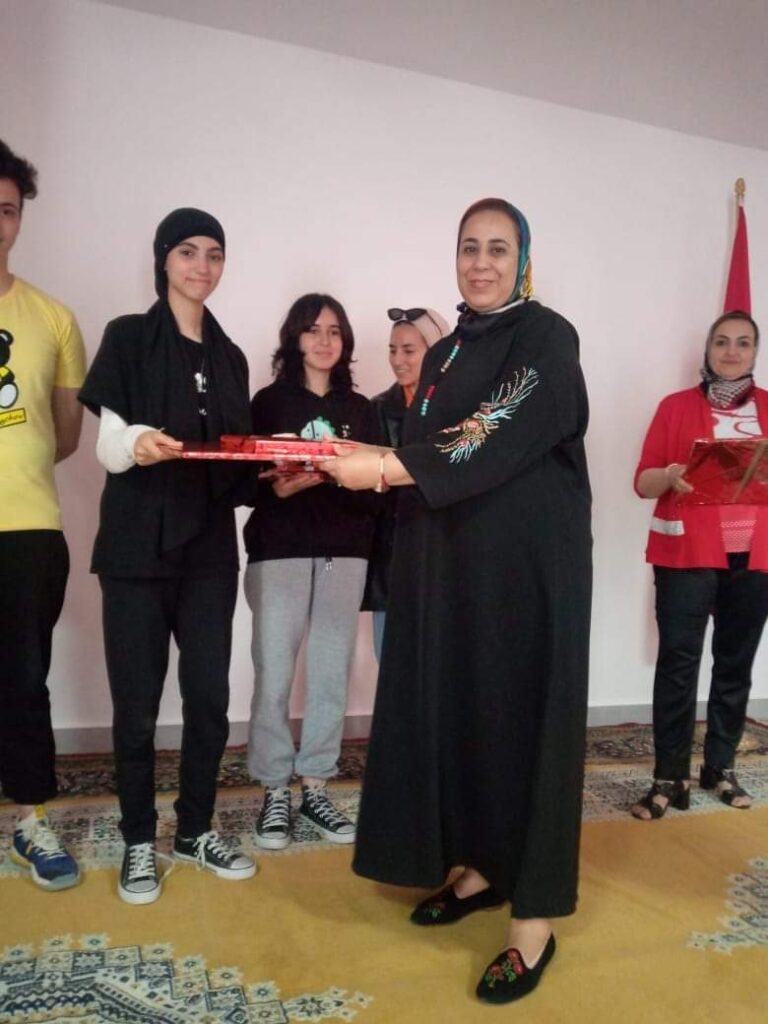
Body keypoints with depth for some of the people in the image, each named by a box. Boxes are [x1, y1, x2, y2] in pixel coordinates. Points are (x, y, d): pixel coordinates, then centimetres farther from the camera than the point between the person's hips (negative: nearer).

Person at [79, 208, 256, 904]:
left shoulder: (230, 357, 14)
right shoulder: (129, 337, 1)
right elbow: (108, 448, -6)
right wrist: (138, 443, -27)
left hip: (210, 547, 4)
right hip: (138, 546, -4)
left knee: (210, 698, 6)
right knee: (137, 703, 2)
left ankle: (196, 830, 25)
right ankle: (139, 842, 21)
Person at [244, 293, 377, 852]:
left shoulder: (360, 409, 12)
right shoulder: (269, 402, 5)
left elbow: (373, 488, 5)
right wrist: (281, 488, -20)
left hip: (344, 552, 3)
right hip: (279, 550, -2)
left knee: (332, 675, 4)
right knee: (274, 675, -3)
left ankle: (315, 789, 17)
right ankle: (276, 793, 12)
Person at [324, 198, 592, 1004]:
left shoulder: (547, 338, -6)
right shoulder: (443, 355, 17)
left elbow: (498, 443, -20)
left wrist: (384, 467, -27)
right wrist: (349, 465, 3)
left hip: (526, 562, -7)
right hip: (449, 560, 7)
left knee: (519, 715, -4)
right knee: (453, 708, 9)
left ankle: (533, 917, 8)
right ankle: (477, 868, 28)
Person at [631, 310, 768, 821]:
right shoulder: (676, 406, 5)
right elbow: (644, 481, 1)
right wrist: (671, 476, -20)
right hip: (687, 552, -2)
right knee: (678, 660, -6)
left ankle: (721, 767, 21)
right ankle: (670, 777, 1)